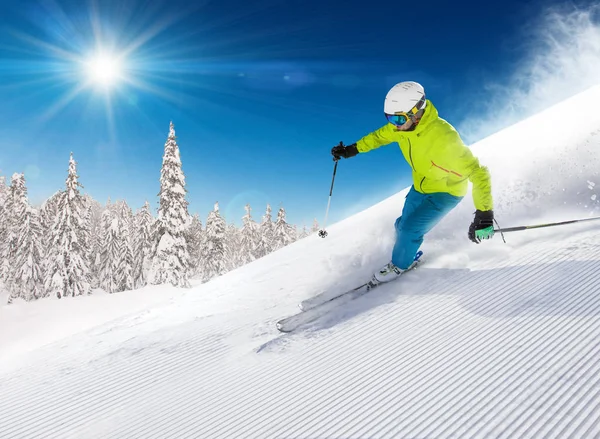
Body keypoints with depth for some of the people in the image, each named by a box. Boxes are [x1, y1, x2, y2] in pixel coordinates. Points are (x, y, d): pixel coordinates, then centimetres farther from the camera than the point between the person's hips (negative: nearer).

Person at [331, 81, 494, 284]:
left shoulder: (443, 137, -39)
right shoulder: (403, 124, -18)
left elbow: (478, 172, -37)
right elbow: (381, 135, 6)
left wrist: (484, 213, -44)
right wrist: (352, 149, 4)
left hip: (447, 191, -7)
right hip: (420, 186, 7)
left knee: (409, 229, -13)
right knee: (402, 225, 15)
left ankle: (400, 264, 17)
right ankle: (408, 256, 44)